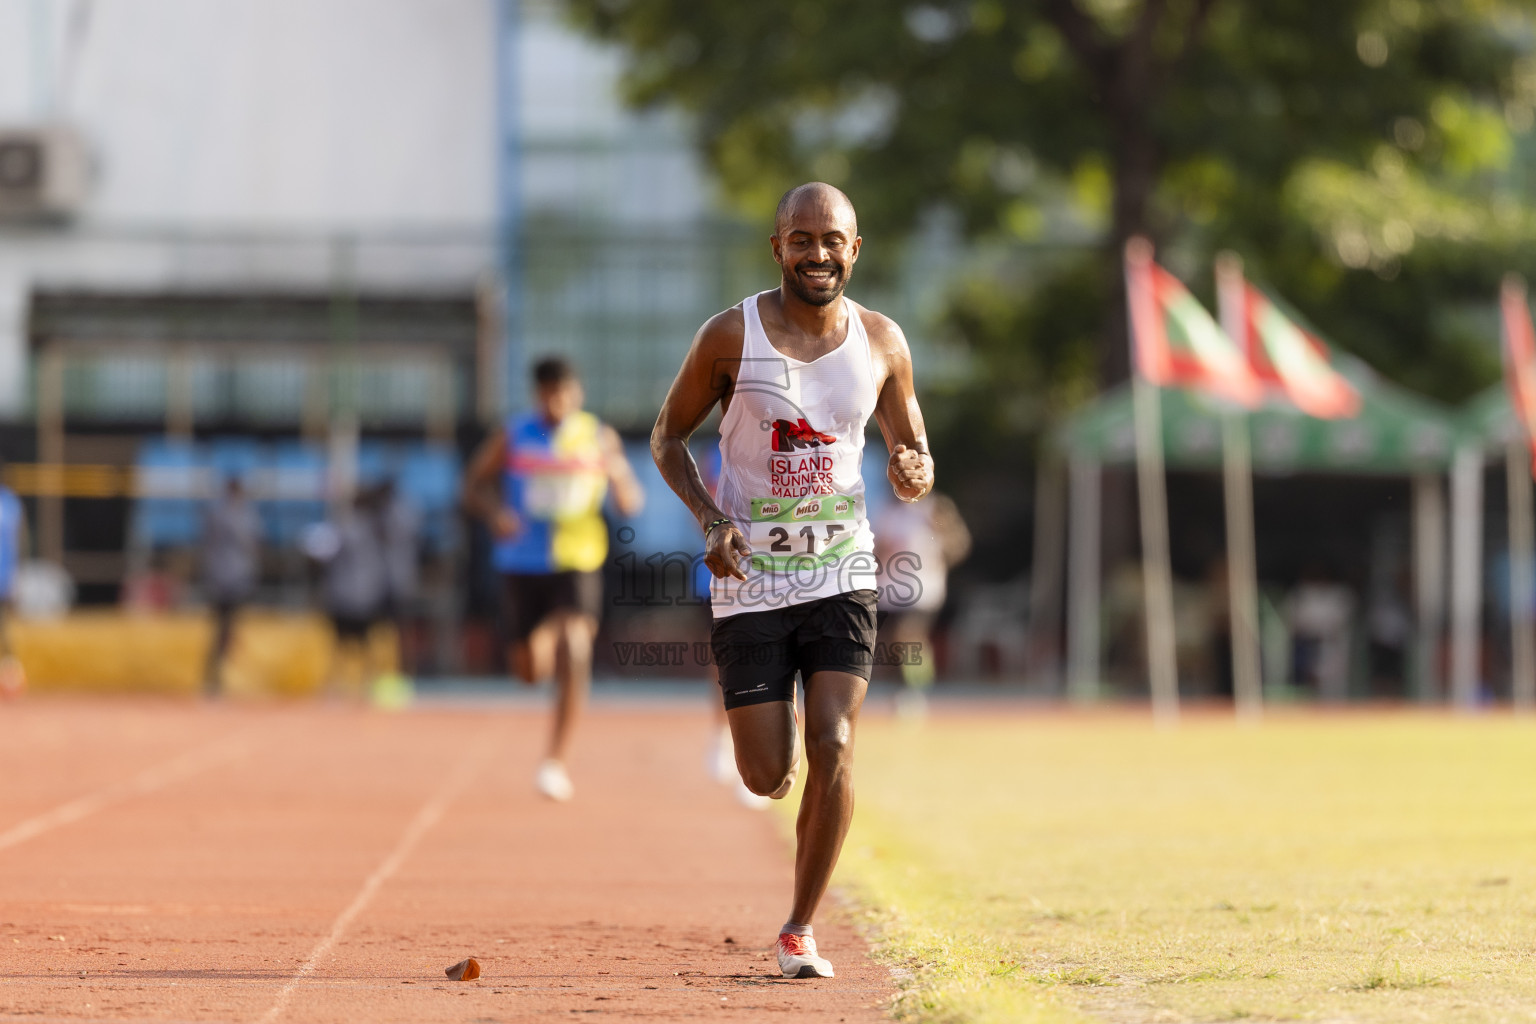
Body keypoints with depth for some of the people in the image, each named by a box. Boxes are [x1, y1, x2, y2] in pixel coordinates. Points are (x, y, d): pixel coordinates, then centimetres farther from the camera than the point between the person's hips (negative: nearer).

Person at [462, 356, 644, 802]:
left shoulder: (600, 437, 0)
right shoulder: (512, 438, 0)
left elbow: (631, 504, 2)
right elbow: (474, 485, 8)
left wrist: (618, 475, -21)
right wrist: (494, 513, -14)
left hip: (578, 561, -1)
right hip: (523, 563, 1)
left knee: (574, 648, -23)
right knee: (531, 669, 6)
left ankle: (558, 761, -18)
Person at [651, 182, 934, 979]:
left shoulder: (881, 343, 1)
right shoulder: (731, 336, -7)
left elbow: (915, 455, 10)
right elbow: (668, 436, 3)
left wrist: (913, 473, -15)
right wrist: (709, 518, -14)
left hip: (841, 576, 1)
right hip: (749, 580, -1)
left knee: (831, 752, -15)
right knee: (768, 779, -1)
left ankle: (800, 929, 1)